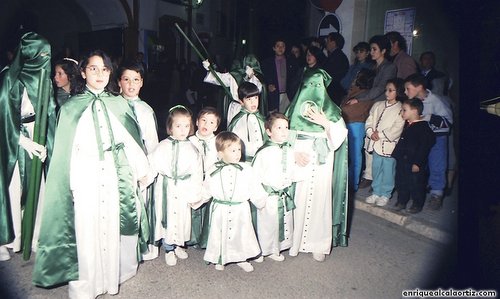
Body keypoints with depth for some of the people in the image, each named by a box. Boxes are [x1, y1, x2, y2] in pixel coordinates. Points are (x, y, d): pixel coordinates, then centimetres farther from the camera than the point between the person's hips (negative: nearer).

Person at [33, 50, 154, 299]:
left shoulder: (119, 104, 10)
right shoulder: (71, 107, 4)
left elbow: (132, 142, 10)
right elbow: (64, 150, 3)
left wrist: (142, 172, 9)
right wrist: (70, 186, -1)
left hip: (117, 176, 2)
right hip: (86, 178, -2)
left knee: (114, 226, 7)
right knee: (87, 231, 1)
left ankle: (113, 273, 27)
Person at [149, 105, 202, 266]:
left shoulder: (191, 149, -2)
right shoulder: (163, 146, -3)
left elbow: (197, 173, -4)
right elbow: (153, 165, 3)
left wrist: (195, 195, -6)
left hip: (184, 189, 1)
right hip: (166, 188, -1)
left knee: (182, 217, 13)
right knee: (167, 216, 6)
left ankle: (178, 244, 36)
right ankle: (169, 249, 24)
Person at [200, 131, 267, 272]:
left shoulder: (246, 169, -7)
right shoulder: (214, 171, -6)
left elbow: (255, 189, 2)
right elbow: (206, 189, 7)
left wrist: (261, 202, 7)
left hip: (240, 211, 1)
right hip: (220, 210, 0)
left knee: (241, 234, 12)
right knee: (220, 234, 12)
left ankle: (240, 258, 36)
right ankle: (219, 259, 36)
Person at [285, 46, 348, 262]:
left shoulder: (330, 109, 8)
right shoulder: (296, 107, 7)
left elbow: (338, 138, 2)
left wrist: (325, 122, -12)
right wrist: (293, 152, -11)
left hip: (321, 163, 0)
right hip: (299, 159, 0)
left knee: (320, 199, -1)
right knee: (297, 198, -1)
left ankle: (319, 245, 13)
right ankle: (294, 242, 15)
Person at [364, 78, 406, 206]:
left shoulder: (401, 109, -5)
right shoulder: (378, 105, 10)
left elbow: (397, 130, -12)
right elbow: (369, 121, 7)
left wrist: (380, 134, -14)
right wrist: (371, 132, -10)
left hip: (389, 145, -5)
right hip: (376, 144, 5)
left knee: (388, 171, 3)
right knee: (376, 169, 14)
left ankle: (385, 194, 19)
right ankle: (376, 192, 28)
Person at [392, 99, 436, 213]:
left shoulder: (423, 127, -15)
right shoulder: (407, 125, 10)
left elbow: (424, 147, -18)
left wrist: (418, 163, -19)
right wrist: (396, 155, 15)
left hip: (415, 163, -8)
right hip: (402, 161, 8)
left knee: (416, 184, 4)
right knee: (401, 182, 14)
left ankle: (417, 204, 20)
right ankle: (402, 201, 28)